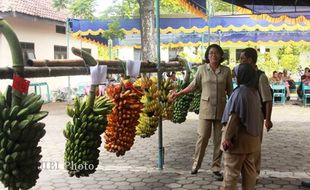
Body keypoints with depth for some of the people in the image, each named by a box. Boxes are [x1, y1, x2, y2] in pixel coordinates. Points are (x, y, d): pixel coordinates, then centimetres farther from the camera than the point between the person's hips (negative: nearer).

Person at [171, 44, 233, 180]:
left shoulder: (226, 70, 3)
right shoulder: (202, 69, 0)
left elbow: (230, 90, 8)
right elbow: (193, 85, 8)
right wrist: (179, 93, 5)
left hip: (221, 108, 1)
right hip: (206, 108, -1)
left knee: (219, 139, 5)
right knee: (203, 137, -2)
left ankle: (216, 168, 16)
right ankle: (196, 164, 17)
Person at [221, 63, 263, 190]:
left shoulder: (240, 92, -19)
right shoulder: (255, 92, 8)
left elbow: (234, 117, -21)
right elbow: (259, 116, 15)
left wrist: (227, 137, -18)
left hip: (239, 137, -8)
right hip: (252, 137, 9)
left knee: (231, 170, 0)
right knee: (249, 169, 14)